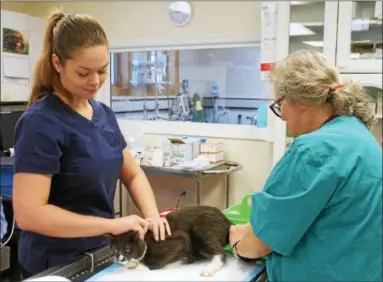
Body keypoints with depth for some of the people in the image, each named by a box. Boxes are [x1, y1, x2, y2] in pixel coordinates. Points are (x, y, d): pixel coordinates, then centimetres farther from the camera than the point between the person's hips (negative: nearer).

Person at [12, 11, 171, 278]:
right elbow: (28, 213, -27)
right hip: (57, 263, -7)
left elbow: (132, 174, 7)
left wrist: (152, 215, -11)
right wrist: (111, 224, -26)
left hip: (99, 253, 7)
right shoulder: (41, 122, -21)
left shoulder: (104, 113, 2)